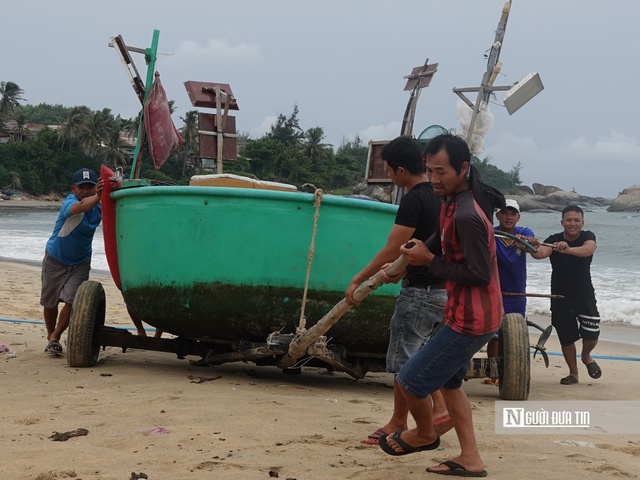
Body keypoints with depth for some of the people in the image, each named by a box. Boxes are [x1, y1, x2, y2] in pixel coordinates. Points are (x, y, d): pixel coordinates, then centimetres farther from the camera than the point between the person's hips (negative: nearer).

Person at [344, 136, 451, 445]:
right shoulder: (440, 196, 10)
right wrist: (400, 270, 21)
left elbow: (392, 250, -20)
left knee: (403, 359, 2)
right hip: (442, 289, 9)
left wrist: (358, 280, -13)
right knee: (419, 353, 18)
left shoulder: (413, 201, -18)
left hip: (420, 291, -9)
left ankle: (399, 425, 12)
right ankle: (440, 408, 9)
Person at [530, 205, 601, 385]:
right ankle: (573, 373, 28)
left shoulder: (588, 237, -11)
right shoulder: (554, 240, -11)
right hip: (560, 297, 1)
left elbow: (588, 249, -35)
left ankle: (586, 356, 23)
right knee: (566, 338, 7)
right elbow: (542, 252, -31)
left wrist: (568, 249, -56)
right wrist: (534, 249, -57)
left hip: (585, 295, 0)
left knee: (591, 334, -11)